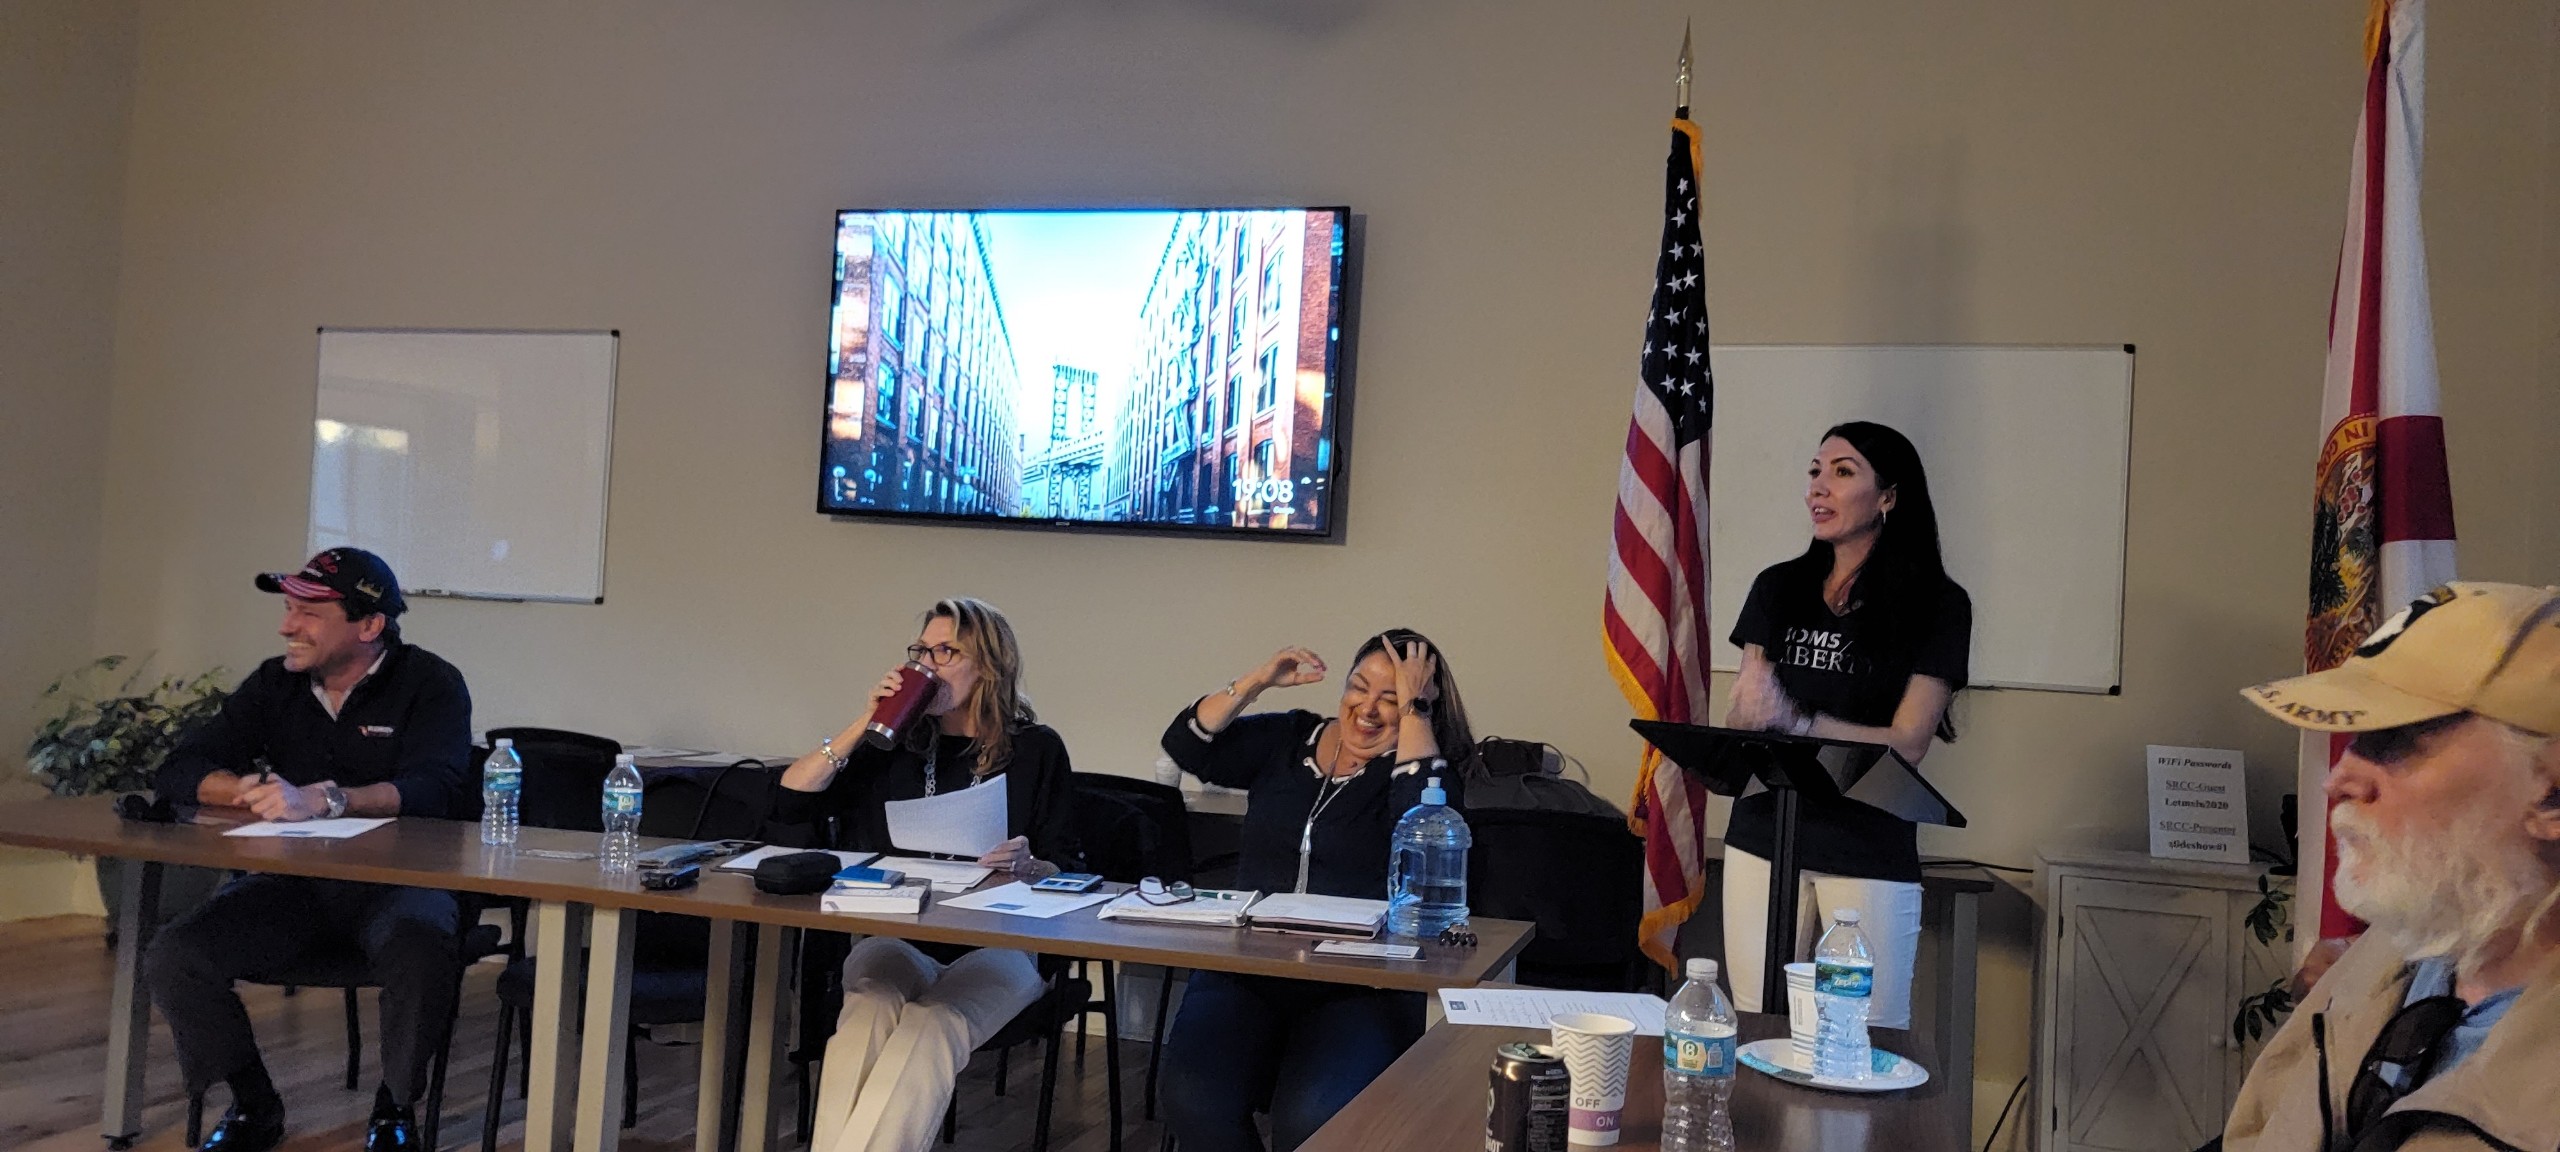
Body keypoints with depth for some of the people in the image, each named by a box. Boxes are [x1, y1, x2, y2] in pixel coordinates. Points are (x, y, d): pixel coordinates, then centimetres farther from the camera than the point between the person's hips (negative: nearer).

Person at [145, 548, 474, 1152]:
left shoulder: (431, 685, -6)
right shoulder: (276, 684, 10)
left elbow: (435, 788, -22)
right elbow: (181, 771, 6)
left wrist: (321, 800, -35)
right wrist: (254, 792, -15)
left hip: (397, 881, -5)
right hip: (292, 883, 5)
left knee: (422, 954, -36)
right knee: (172, 958, -19)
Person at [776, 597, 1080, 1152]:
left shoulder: (1036, 750, 7)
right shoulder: (896, 742, 13)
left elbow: (1065, 872, 7)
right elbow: (790, 803, 6)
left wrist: (1026, 866, -16)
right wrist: (865, 723, 0)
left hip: (1000, 946, -2)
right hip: (894, 936, 2)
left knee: (931, 1025, -35)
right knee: (871, 1009, -34)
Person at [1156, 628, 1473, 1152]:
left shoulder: (1418, 765, 6)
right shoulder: (1286, 739, 16)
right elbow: (1185, 745, 10)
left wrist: (1413, 709, -9)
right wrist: (1259, 680, 1)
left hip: (1360, 984, -3)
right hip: (1246, 965, 3)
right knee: (1195, 1099, -25)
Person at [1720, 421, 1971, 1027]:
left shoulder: (1937, 604, -3)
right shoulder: (1778, 589, 8)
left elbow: (1907, 743, -10)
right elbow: (1738, 721, 6)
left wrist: (1796, 722, -22)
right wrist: (1748, 715, -18)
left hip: (1871, 856, -3)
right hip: (1763, 840, 3)